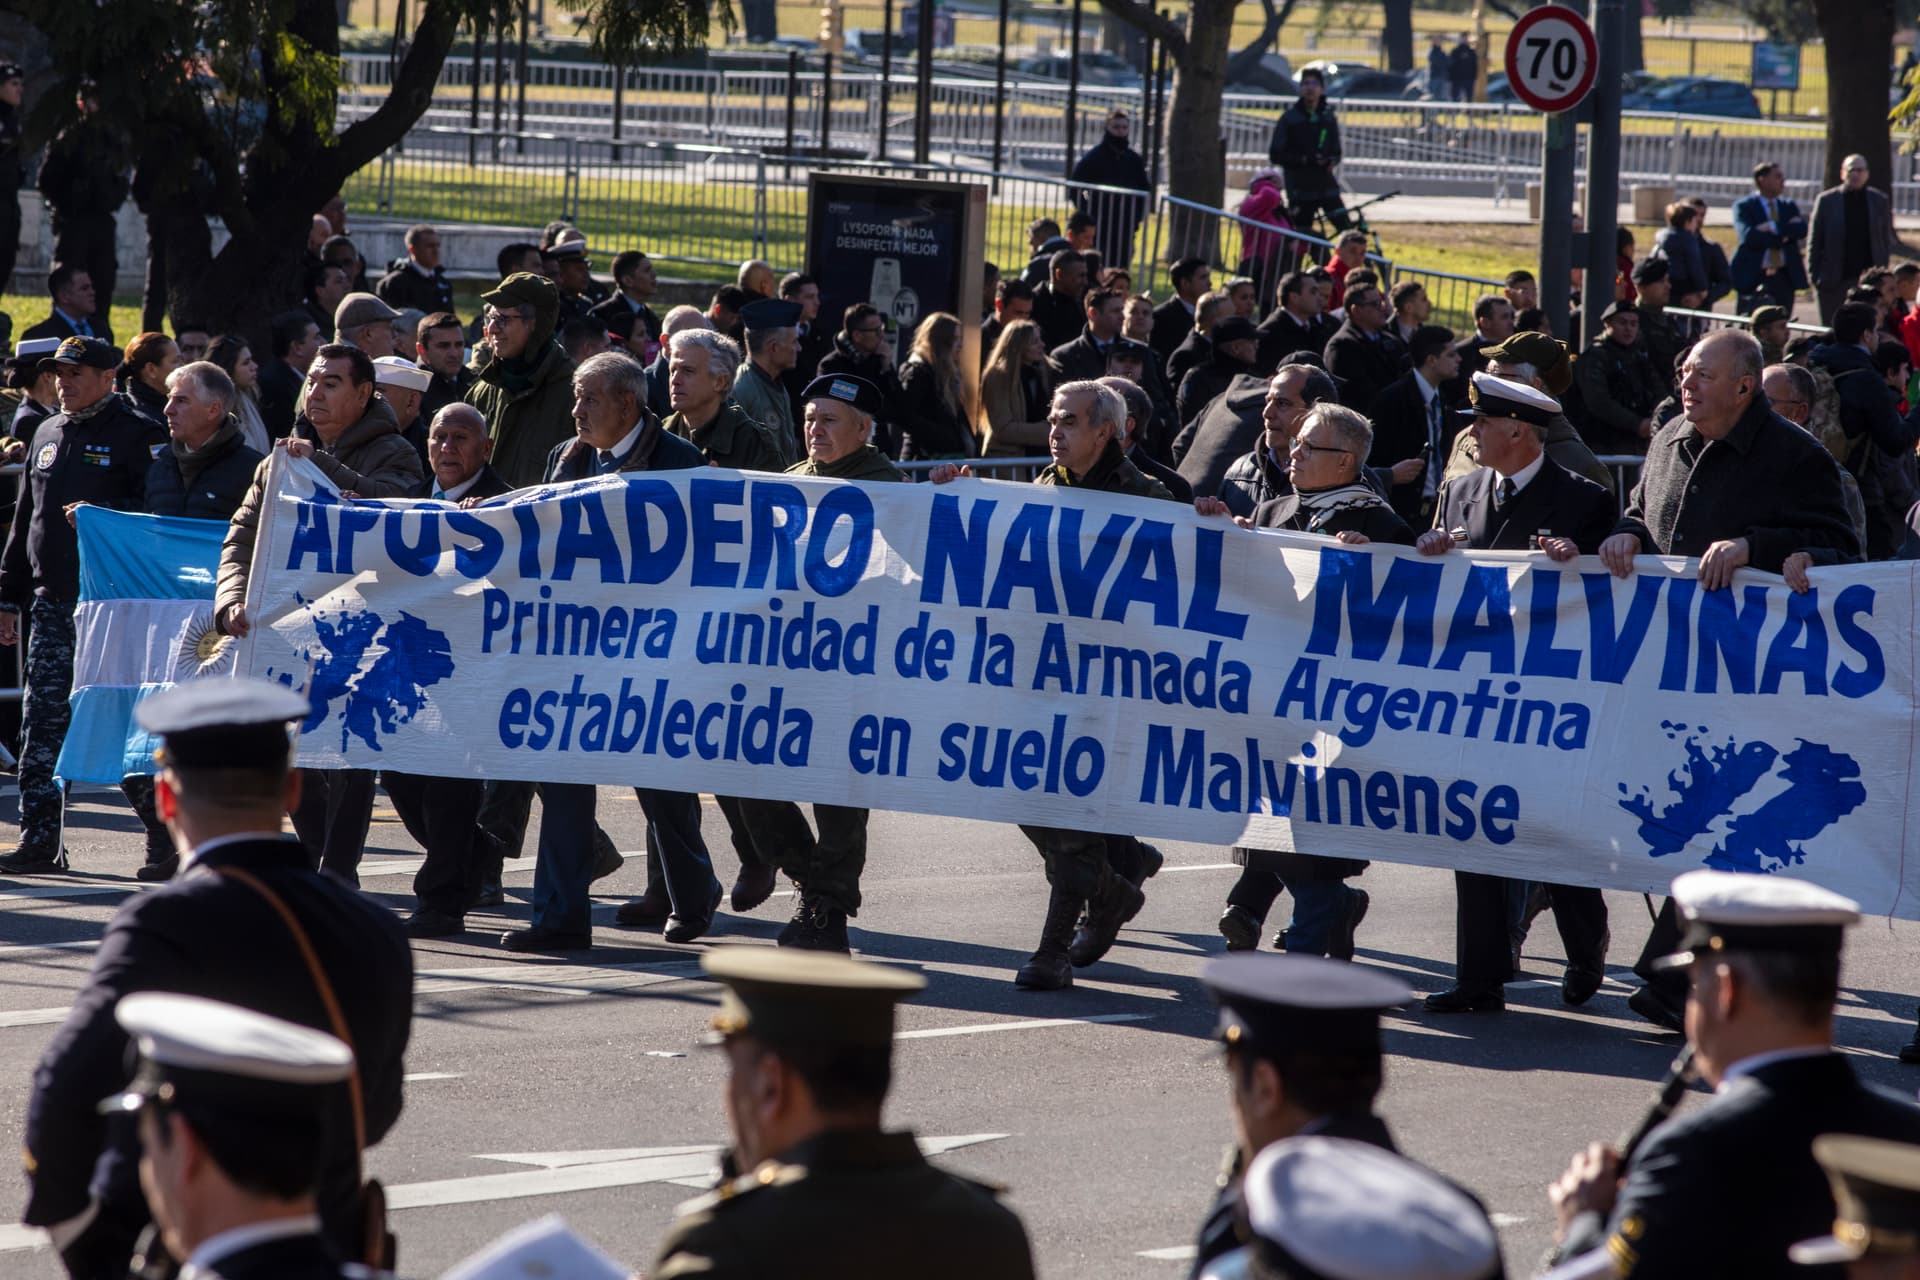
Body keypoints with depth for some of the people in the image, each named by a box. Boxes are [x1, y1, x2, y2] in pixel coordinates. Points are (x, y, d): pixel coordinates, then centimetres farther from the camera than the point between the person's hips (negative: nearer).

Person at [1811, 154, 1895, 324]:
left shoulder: (1880, 201, 6)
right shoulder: (1826, 200, 3)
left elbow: (1887, 239, 9)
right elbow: (1814, 241, 3)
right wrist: (1814, 276, -3)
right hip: (1834, 282, 0)